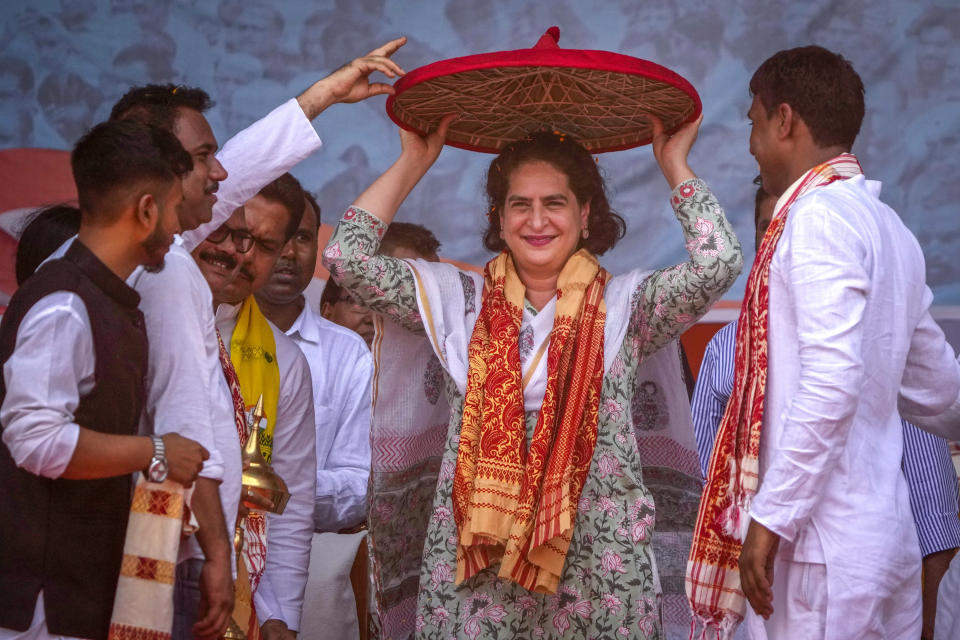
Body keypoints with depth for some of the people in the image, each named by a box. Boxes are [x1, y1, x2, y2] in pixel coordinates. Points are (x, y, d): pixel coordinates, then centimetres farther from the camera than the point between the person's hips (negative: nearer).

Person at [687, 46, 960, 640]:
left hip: (821, 545, -9)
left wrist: (771, 517, -19)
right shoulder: (887, 226, 15)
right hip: (889, 538, 9)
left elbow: (832, 381, -23)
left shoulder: (819, 215, -12)